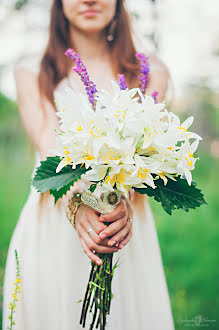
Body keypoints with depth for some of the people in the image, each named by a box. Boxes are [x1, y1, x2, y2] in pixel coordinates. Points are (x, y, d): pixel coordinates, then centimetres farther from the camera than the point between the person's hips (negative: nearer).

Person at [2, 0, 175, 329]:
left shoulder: (149, 70, 7)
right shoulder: (32, 73, 6)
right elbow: (48, 145, -12)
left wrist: (125, 201, -30)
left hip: (124, 224, 1)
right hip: (51, 225, 0)